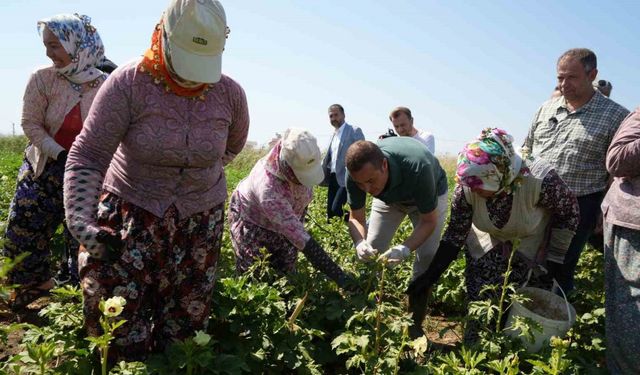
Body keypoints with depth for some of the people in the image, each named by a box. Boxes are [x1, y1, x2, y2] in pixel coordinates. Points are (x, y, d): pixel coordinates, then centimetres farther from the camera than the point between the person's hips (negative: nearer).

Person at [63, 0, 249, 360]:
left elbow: (233, 144, 14)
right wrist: (81, 220, -27)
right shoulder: (128, 83, -17)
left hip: (200, 218, 2)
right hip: (131, 209, -2)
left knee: (184, 324, 10)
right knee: (118, 330, -3)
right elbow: (87, 156, -17)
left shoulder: (230, 93, -8)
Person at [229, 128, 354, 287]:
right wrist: (337, 275, -45)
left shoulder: (302, 160, -29)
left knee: (286, 271, 5)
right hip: (251, 220, -5)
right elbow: (301, 239, -45)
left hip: (284, 222, 5)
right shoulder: (268, 187, -46)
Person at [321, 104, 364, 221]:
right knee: (329, 211, 7)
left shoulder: (354, 131, -6)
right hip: (333, 178, 8)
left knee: (336, 209, -17)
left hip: (346, 178, -8)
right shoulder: (334, 134, 18)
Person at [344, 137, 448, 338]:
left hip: (429, 195, -3)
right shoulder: (356, 172, -33)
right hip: (388, 197, 3)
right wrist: (360, 243, -41)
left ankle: (415, 325, 2)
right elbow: (355, 217, -19)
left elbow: (429, 221, -30)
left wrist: (405, 249, -47)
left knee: (427, 256, -13)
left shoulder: (417, 167, -44)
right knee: (371, 251, -4)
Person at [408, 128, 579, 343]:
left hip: (532, 243, -1)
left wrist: (554, 260, -13)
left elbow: (569, 211, -15)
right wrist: (430, 277, -15)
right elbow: (455, 234, -14)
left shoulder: (540, 181, -36)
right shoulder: (466, 188, -27)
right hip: (487, 242, 2)